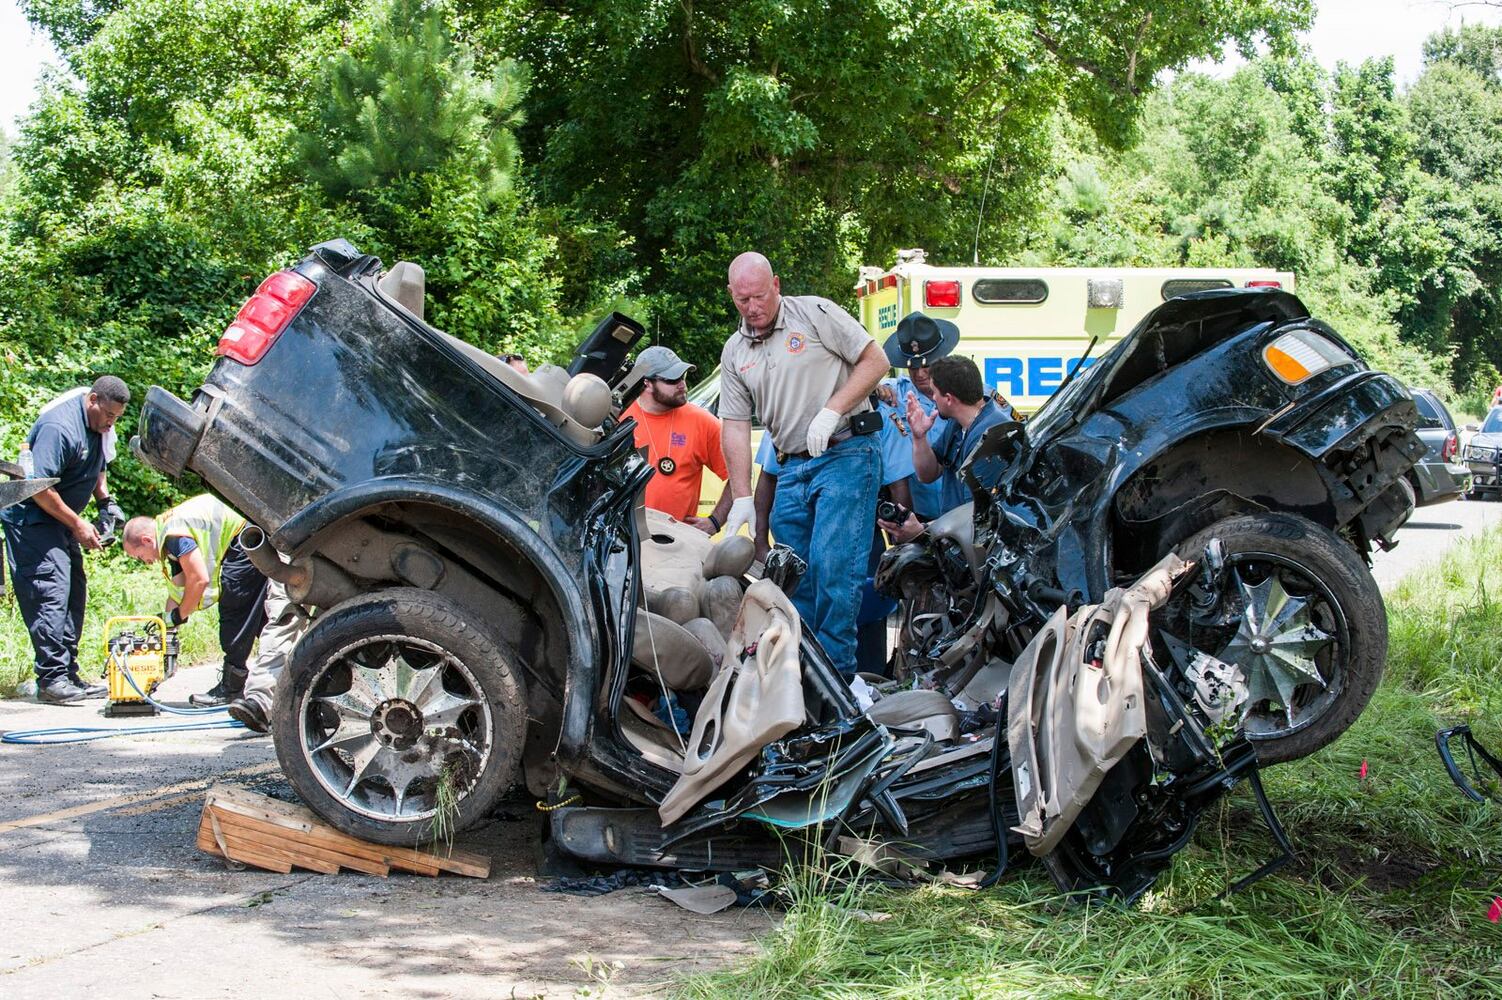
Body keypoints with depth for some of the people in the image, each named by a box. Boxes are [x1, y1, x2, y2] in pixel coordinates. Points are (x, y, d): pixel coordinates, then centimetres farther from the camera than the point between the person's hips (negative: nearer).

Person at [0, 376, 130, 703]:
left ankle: (68, 675, 13)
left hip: (60, 519, 10)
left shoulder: (98, 426, 7)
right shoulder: (60, 427, -24)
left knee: (74, 593, 8)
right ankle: (51, 679, -16)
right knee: (51, 593, -17)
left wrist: (105, 502, 7)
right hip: (31, 516, -10)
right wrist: (77, 524, -19)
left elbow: (96, 469, 25)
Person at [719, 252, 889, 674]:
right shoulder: (735, 353, 13)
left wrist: (832, 410, -14)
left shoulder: (815, 313, -3)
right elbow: (735, 427, 11)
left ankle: (837, 669, -11)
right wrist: (742, 498, 3)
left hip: (846, 455, -6)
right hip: (791, 469, 6)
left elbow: (875, 361, -3)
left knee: (833, 567, -16)